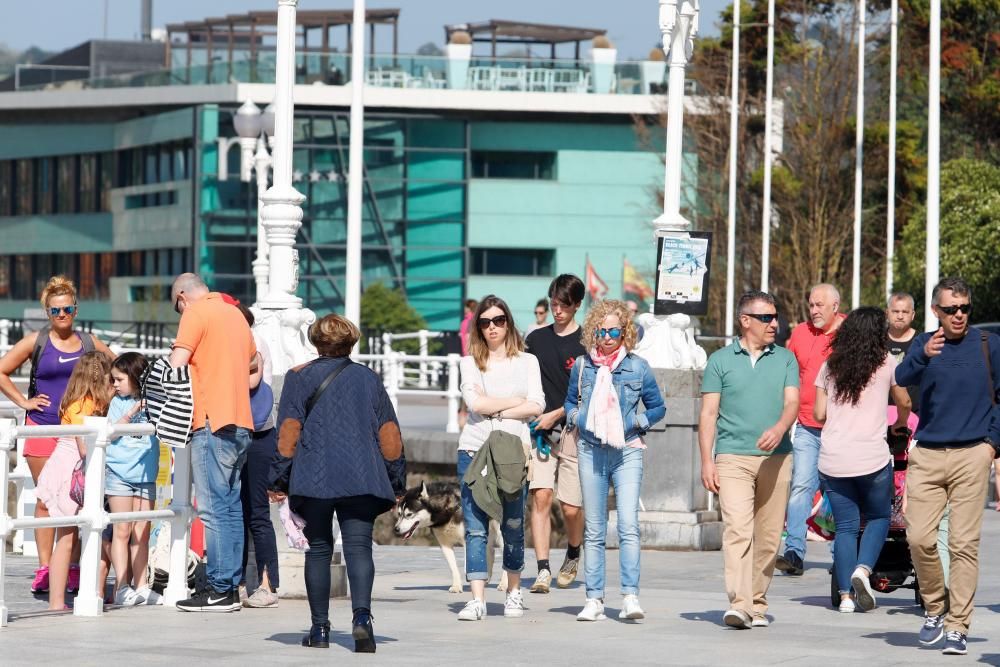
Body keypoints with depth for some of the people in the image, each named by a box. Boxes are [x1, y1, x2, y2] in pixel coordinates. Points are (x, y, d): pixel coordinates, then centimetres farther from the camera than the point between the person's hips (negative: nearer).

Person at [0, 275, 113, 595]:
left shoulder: (89, 343, 8)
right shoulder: (36, 341, 2)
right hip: (42, 430, -1)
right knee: (46, 500, 0)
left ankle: (75, 569, 3)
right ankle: (44, 569, 2)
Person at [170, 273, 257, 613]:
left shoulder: (196, 313, -5)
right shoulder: (236, 314, 19)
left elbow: (175, 367, -11)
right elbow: (253, 364, 29)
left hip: (212, 422, -8)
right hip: (241, 423, 8)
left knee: (214, 508, -8)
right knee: (231, 506, 9)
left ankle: (219, 589, -10)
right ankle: (231, 585, 9)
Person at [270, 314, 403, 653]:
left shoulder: (299, 377, 7)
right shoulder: (369, 379, 14)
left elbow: (288, 434, -1)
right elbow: (390, 437, 14)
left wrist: (278, 479, 4)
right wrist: (395, 482, 21)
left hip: (313, 480, -1)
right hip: (362, 480, 1)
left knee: (318, 549, 8)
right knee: (358, 547, -7)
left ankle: (320, 628, 8)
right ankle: (361, 615, -29)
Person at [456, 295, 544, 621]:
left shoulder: (527, 362, 12)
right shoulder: (470, 362, 10)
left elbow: (536, 406, -1)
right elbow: (475, 402, -6)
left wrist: (494, 409, -7)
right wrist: (517, 401, -2)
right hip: (475, 449, 0)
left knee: (513, 526, 3)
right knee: (475, 527, -7)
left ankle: (514, 592, 19)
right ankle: (477, 599, -9)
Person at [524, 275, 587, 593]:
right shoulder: (536, 339, 11)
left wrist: (556, 414, -11)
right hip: (539, 432, 2)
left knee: (571, 508, 1)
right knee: (540, 496, -13)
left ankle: (573, 557, 30)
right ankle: (543, 570, -14)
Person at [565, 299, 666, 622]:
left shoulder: (638, 367, 1)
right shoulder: (582, 366, 6)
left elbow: (658, 407, 11)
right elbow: (570, 403, 20)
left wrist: (635, 422, -6)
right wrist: (578, 418, 0)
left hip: (627, 453, -2)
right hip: (591, 452, 2)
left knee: (628, 526, -15)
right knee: (593, 531, 5)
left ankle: (630, 596, -17)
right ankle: (594, 599, 8)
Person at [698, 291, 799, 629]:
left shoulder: (785, 359, 12)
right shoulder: (720, 360, 7)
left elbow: (792, 402, 1)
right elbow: (708, 414, 5)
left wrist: (779, 428, -21)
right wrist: (706, 461, -4)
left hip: (776, 458, 3)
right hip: (733, 458, -3)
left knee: (768, 536, 5)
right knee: (737, 528, -16)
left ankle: (757, 604, 16)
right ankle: (738, 604, -24)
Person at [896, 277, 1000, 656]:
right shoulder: (923, 343, 6)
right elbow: (902, 378, -13)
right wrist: (923, 355, -33)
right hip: (926, 456, 1)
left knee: (964, 544, -4)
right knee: (919, 538, -4)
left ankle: (957, 627, -1)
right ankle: (934, 608, 18)